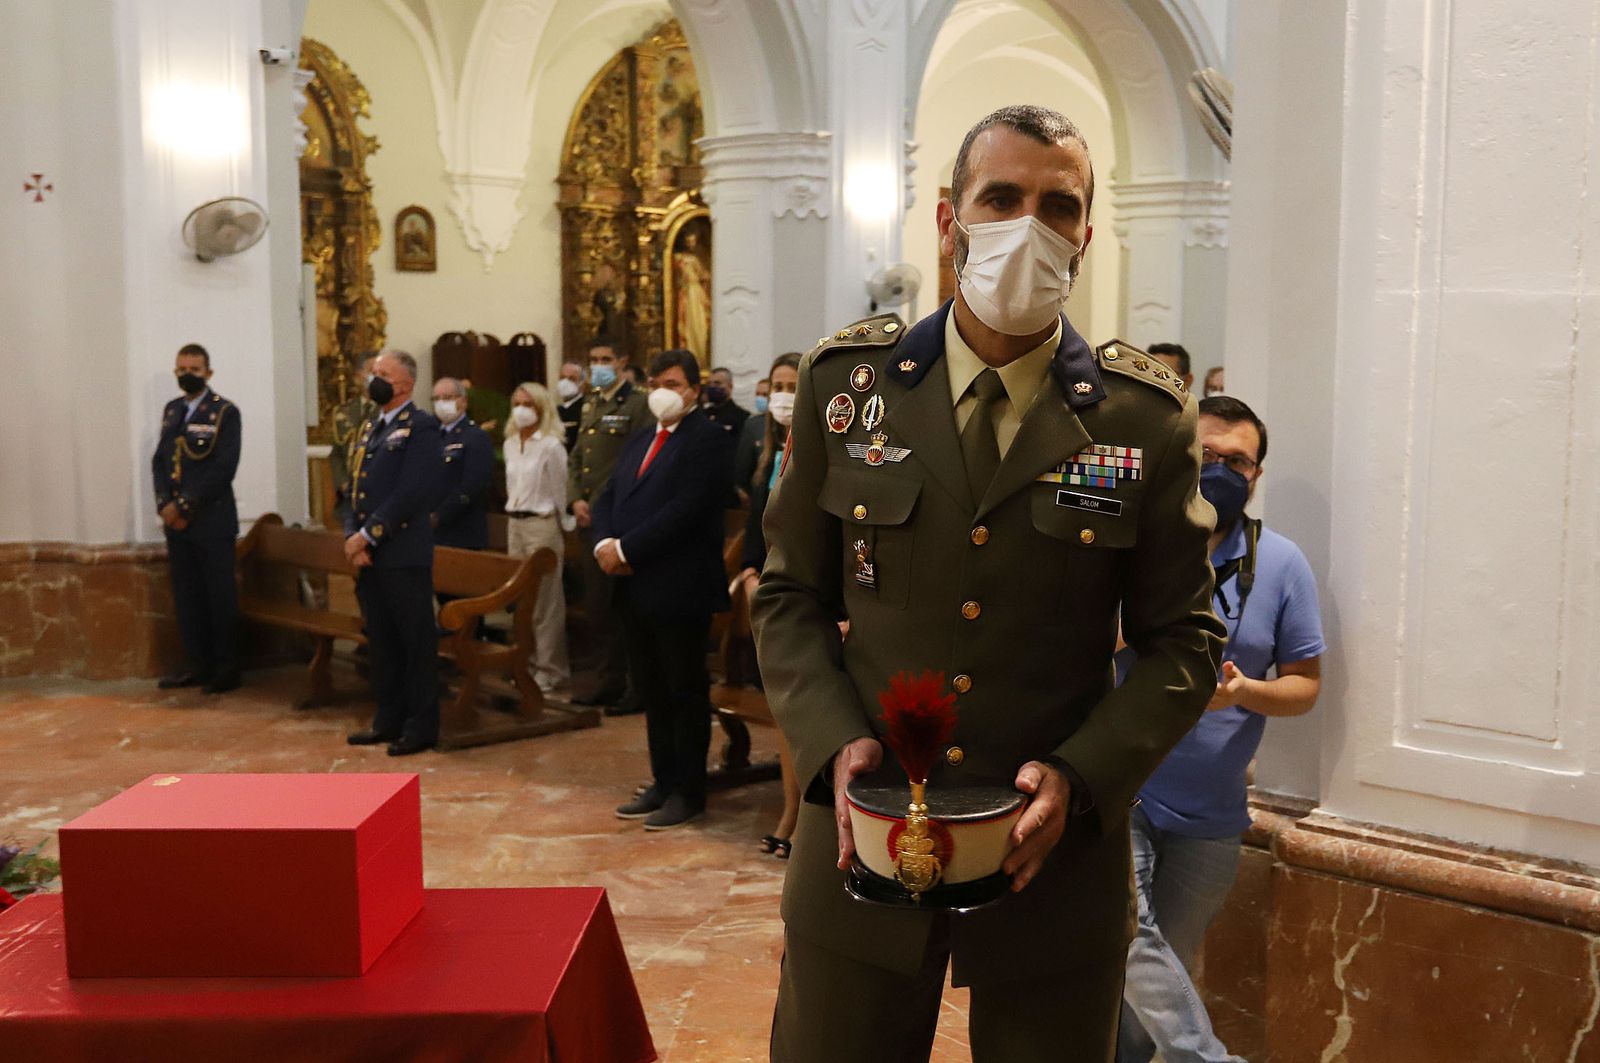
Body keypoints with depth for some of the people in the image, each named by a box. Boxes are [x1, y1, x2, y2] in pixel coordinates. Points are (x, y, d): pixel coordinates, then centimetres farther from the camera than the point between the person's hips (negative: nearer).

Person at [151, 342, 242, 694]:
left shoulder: (225, 412, -4)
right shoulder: (171, 410, 15)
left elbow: (224, 468, -12)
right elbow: (159, 460, 14)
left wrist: (187, 505, -13)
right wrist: (166, 504, -2)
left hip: (211, 520, -6)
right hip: (176, 520, 6)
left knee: (220, 596, -1)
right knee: (186, 596, 9)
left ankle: (226, 669, 7)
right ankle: (196, 665, 17)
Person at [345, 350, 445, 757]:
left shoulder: (421, 428, -8)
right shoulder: (370, 429, 18)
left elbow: (411, 494, -17)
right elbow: (356, 489, 16)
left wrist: (367, 536, -15)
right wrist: (352, 537, 0)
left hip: (404, 554, -8)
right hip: (368, 555, 8)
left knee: (416, 641, 0)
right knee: (380, 640, 14)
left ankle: (421, 726, 7)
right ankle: (389, 719, 24)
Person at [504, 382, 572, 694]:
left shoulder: (551, 446, -9)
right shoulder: (510, 444, 12)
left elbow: (559, 494, -6)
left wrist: (556, 529, -3)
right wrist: (513, 520, 14)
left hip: (542, 524, -7)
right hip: (514, 524, 7)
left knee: (545, 601, -5)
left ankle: (550, 669, 2)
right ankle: (528, 662, 19)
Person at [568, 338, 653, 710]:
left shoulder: (637, 405, -8)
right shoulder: (590, 406, 17)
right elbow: (576, 459, 20)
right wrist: (576, 499, 3)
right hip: (591, 522, 8)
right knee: (597, 606, 12)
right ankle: (608, 683, 23)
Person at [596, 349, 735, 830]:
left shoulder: (708, 439, -9)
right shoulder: (639, 443, 18)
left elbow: (686, 509, -20)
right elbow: (606, 499, 13)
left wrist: (627, 548, -18)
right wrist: (604, 544, -7)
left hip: (679, 589, -8)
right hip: (635, 588, 8)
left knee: (686, 694, 2)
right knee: (652, 693, 15)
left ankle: (688, 792, 12)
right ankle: (663, 783, 26)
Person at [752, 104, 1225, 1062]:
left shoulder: (1147, 418, -3)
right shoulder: (847, 382, 0)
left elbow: (1185, 640, 1)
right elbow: (790, 596, 4)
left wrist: (1077, 777, -13)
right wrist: (835, 743, -11)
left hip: (1055, 862, 0)